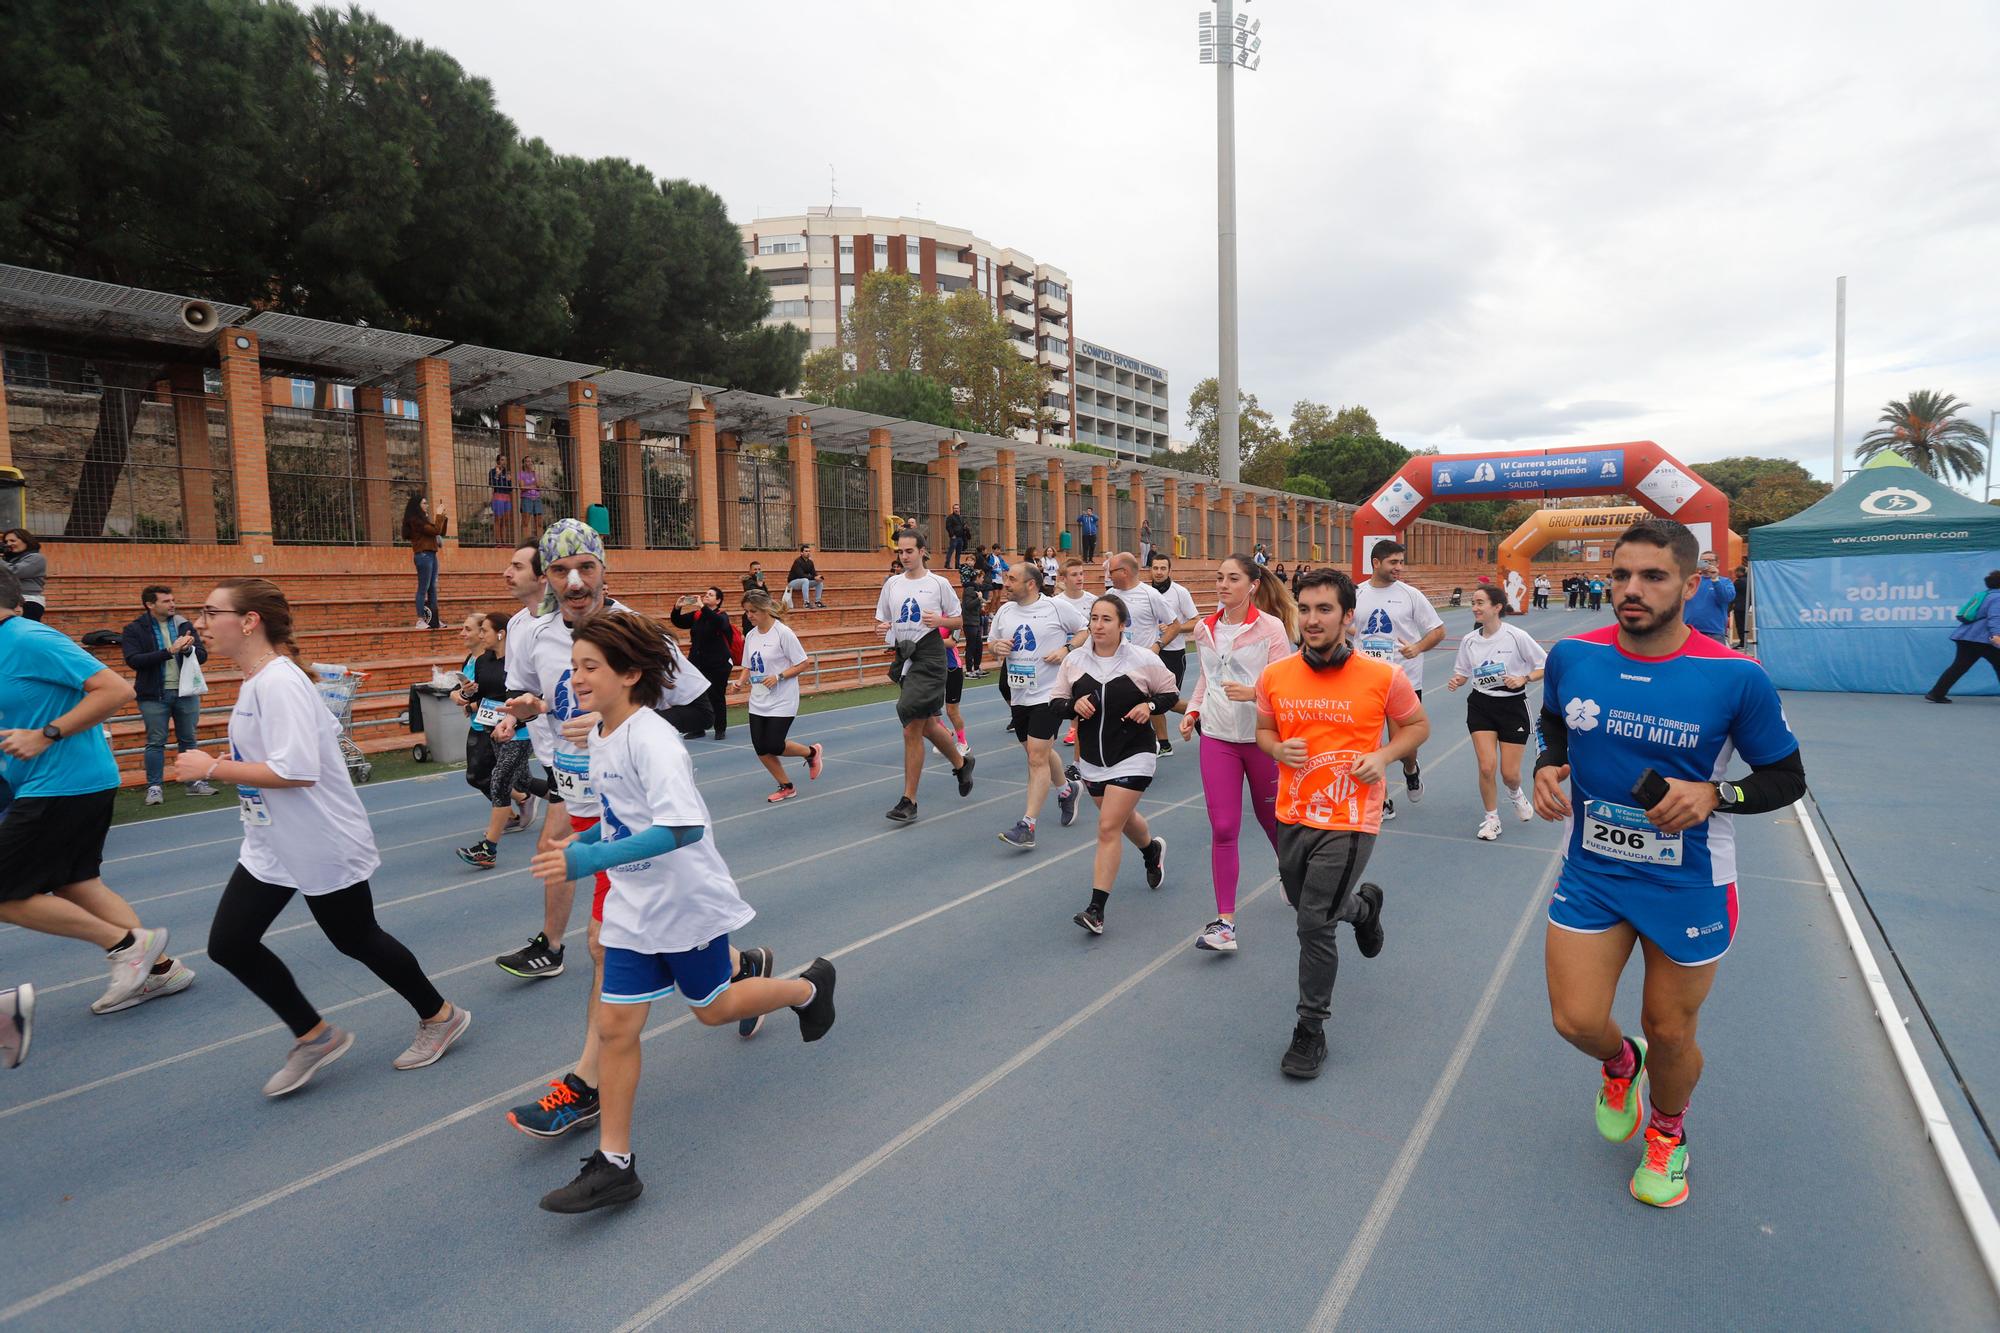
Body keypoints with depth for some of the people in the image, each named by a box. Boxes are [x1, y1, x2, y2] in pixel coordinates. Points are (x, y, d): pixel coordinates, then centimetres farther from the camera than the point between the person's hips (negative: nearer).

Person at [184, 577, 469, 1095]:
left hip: (322, 844, -9)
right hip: (271, 844, 9)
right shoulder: (256, 681, 6)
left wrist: (213, 768, -22)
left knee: (356, 939, 6)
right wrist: (240, 763, 10)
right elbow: (323, 730, 17)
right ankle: (314, 1036, 21)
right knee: (229, 943, 7)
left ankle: (440, 1016, 28)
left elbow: (297, 772, -31)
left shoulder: (278, 682, -23)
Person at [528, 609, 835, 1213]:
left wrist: (594, 858, -39)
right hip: (632, 907, 7)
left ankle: (809, 984, 39)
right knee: (615, 1026, 5)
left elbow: (684, 827, -36)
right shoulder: (599, 732, 2)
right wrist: (583, 839, 6)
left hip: (685, 900, -7)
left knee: (712, 1009, 13)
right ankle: (614, 1164, 18)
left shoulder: (651, 739, -25)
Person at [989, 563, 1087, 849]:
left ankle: (1027, 826, -10)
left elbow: (1086, 630, 2)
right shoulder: (1005, 611, 8)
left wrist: (1066, 649, -14)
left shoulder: (1057, 607, -8)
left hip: (1048, 694, -6)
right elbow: (994, 641, 19)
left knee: (1037, 756, -11)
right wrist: (998, 646, -4)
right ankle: (1065, 790, 46)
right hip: (1019, 695, 6)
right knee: (1040, 753, 19)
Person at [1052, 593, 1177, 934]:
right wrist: (1074, 705, -16)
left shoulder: (1143, 660, -11)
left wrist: (1149, 706, -17)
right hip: (1092, 759, 5)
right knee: (1123, 818, 24)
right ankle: (1152, 850, 59)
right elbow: (1057, 701, 5)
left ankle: (1096, 909, -6)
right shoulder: (1074, 661, -3)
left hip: (1133, 756, -5)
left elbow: (1170, 694, 3)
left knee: (1108, 827, -12)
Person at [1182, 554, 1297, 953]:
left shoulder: (1271, 627, -10)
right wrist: (1192, 710, 7)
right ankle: (1224, 922, 3)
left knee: (1271, 817, 17)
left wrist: (1252, 692, -26)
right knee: (1222, 829, -2)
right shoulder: (1205, 629, 4)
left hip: (1263, 738, -3)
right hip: (1217, 738, 3)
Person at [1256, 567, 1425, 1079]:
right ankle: (1363, 904, 58)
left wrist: (1383, 755, -13)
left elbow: (1416, 724, 5)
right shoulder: (1275, 676, -5)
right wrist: (1278, 749, -12)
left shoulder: (1383, 677, -12)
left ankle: (1311, 1031, 12)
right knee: (1307, 908, 22)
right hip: (1293, 817, 5)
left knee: (1314, 923, -9)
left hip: (1349, 821, -4)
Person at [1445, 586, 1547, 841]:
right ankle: (1491, 818, 13)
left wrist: (1524, 679, -23)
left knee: (1509, 773, 2)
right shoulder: (1469, 640, -1)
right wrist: (1456, 681, -11)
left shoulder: (1517, 636, -13)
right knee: (1486, 767, -9)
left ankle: (1516, 794, 40)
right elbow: (1462, 673, 11)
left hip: (1513, 706, -2)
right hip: (1481, 705, 2)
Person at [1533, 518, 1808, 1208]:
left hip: (1690, 887, -2)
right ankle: (1620, 1062, 40)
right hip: (1589, 872, 2)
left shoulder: (1738, 678, -16)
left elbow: (1788, 777, -3)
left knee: (1670, 1034, 13)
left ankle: (1668, 1131, 47)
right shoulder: (1571, 656, -8)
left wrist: (1715, 794, -22)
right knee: (1576, 1020, 0)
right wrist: (1547, 766, -7)